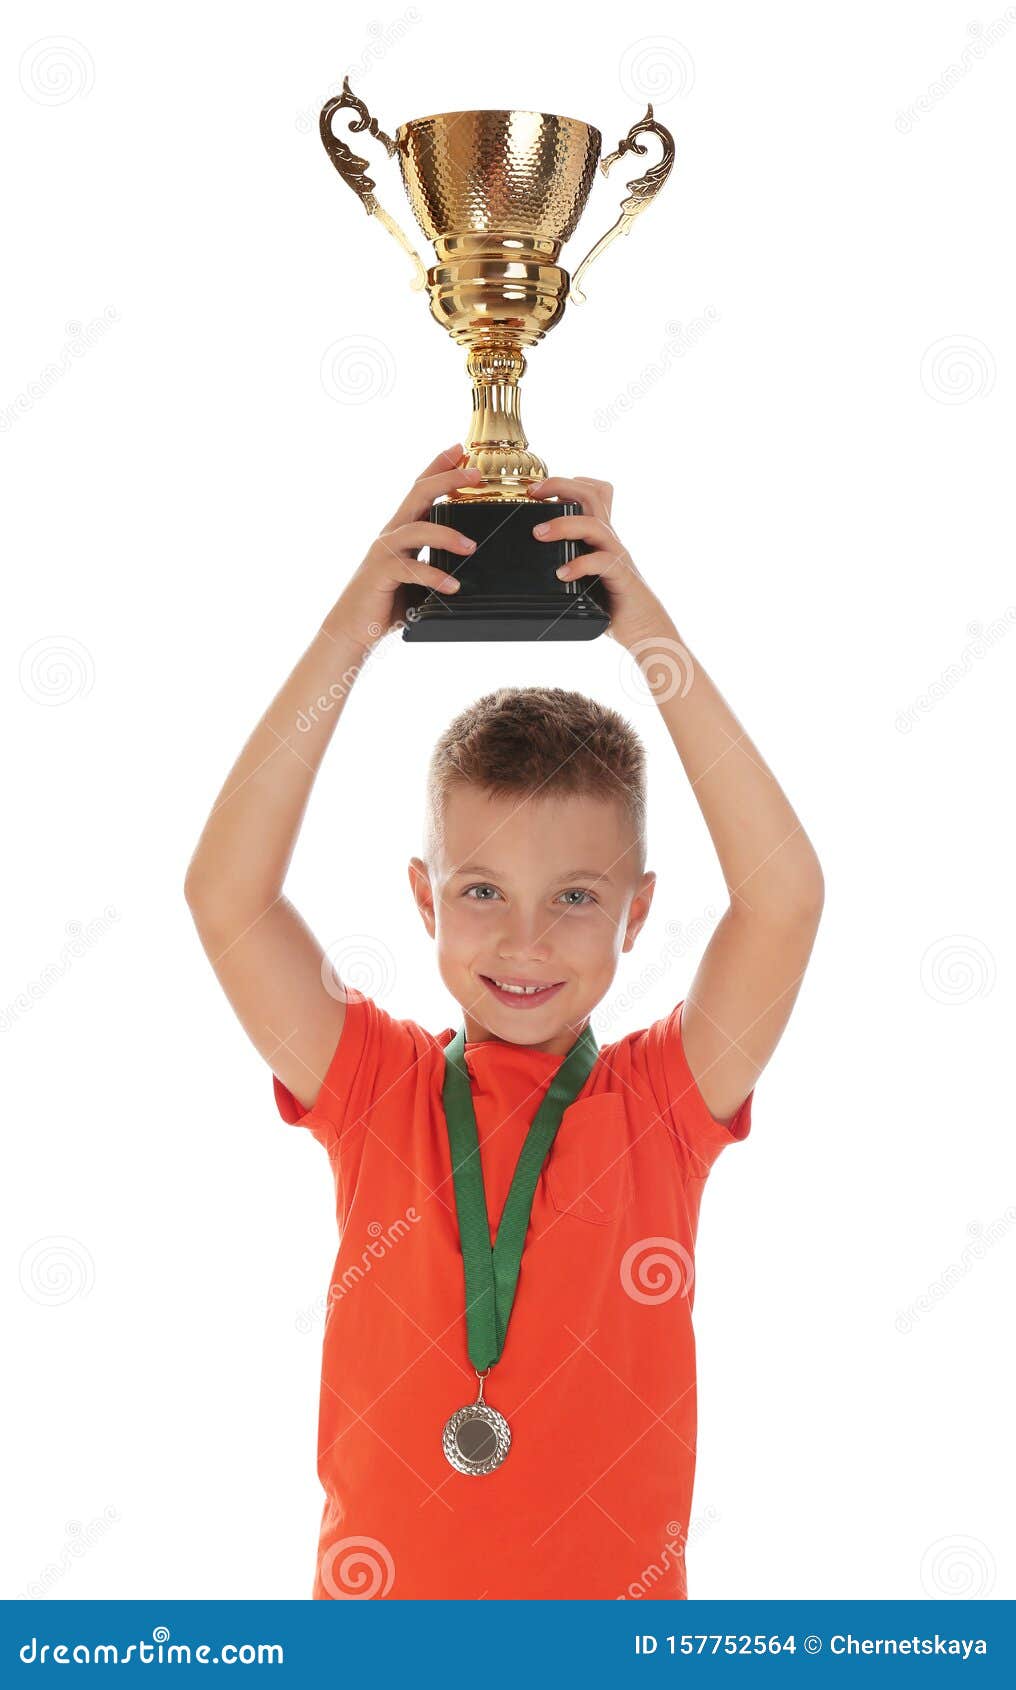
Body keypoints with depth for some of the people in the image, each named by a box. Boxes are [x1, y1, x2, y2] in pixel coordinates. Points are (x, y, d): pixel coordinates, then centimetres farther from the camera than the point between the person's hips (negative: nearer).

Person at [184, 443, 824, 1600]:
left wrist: (649, 635, -20)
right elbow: (227, 898, -15)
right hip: (379, 1588, 0)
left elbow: (783, 901, -18)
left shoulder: (664, 1103, -4)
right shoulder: (373, 1090, -3)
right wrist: (348, 635, -20)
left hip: (616, 1593, 0)